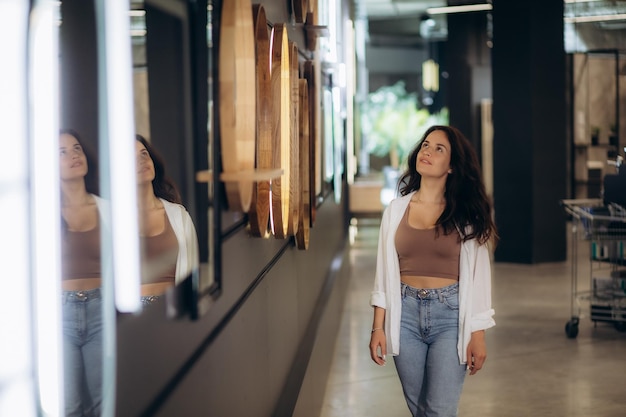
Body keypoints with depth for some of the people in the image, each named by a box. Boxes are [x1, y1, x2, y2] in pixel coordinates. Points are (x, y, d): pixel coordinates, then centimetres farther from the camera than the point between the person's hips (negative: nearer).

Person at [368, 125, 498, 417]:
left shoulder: (466, 215, -2)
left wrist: (478, 335, -5)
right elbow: (384, 273, 6)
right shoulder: (396, 209, 4)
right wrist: (378, 328, 2)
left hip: (450, 315, -2)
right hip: (405, 313, 3)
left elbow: (478, 275, -2)